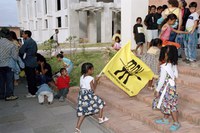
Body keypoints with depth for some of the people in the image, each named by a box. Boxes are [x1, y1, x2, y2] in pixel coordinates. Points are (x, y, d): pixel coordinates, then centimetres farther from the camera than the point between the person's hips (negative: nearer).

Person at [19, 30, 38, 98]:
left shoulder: (27, 42, -14)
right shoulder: (33, 41, 15)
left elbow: (21, 51, -16)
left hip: (28, 62, -9)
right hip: (33, 61, 9)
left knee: (30, 78, -3)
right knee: (33, 77, 16)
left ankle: (32, 93, 2)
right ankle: (35, 91, 24)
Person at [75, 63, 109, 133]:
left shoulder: (81, 77, 8)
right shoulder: (90, 78, -14)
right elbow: (93, 89, -11)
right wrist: (96, 81, -2)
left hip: (82, 96, 7)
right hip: (89, 96, -7)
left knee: (82, 111, 9)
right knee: (101, 103, 18)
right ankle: (101, 119, 31)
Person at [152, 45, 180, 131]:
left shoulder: (164, 67, -24)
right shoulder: (174, 65, 0)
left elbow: (162, 80, -21)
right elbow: (176, 75, 10)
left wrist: (157, 90, -13)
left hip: (166, 88, -9)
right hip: (172, 85, 9)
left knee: (170, 105, 3)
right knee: (167, 104, 20)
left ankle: (176, 123, 14)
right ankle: (165, 119, 35)